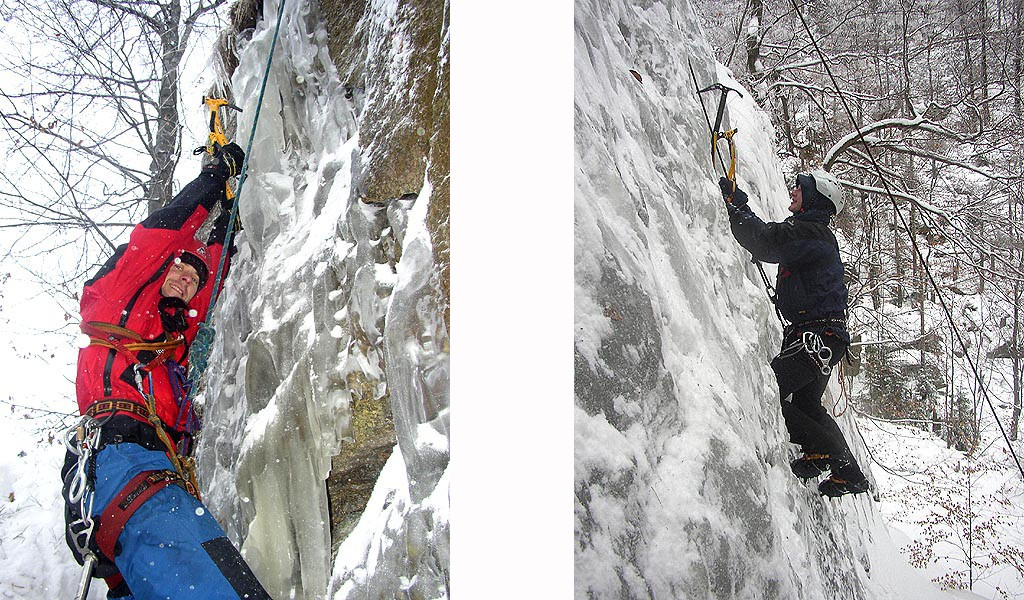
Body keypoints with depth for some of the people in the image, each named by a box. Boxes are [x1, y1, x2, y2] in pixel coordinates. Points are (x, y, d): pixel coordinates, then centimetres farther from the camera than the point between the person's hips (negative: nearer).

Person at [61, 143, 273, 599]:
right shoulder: (116, 303, 22)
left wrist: (225, 206, 48)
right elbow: (156, 236, 15)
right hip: (120, 454, -8)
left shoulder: (177, 331, 37)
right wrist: (213, 176, 25)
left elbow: (213, 268, 42)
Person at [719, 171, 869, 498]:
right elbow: (772, 246, 24)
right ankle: (848, 473, 25)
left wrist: (734, 201, -16)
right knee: (807, 405, 19)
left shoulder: (808, 231, -15)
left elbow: (765, 243, -25)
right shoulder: (818, 233, 18)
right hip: (825, 335, 11)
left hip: (816, 336, -11)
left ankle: (821, 451, -5)